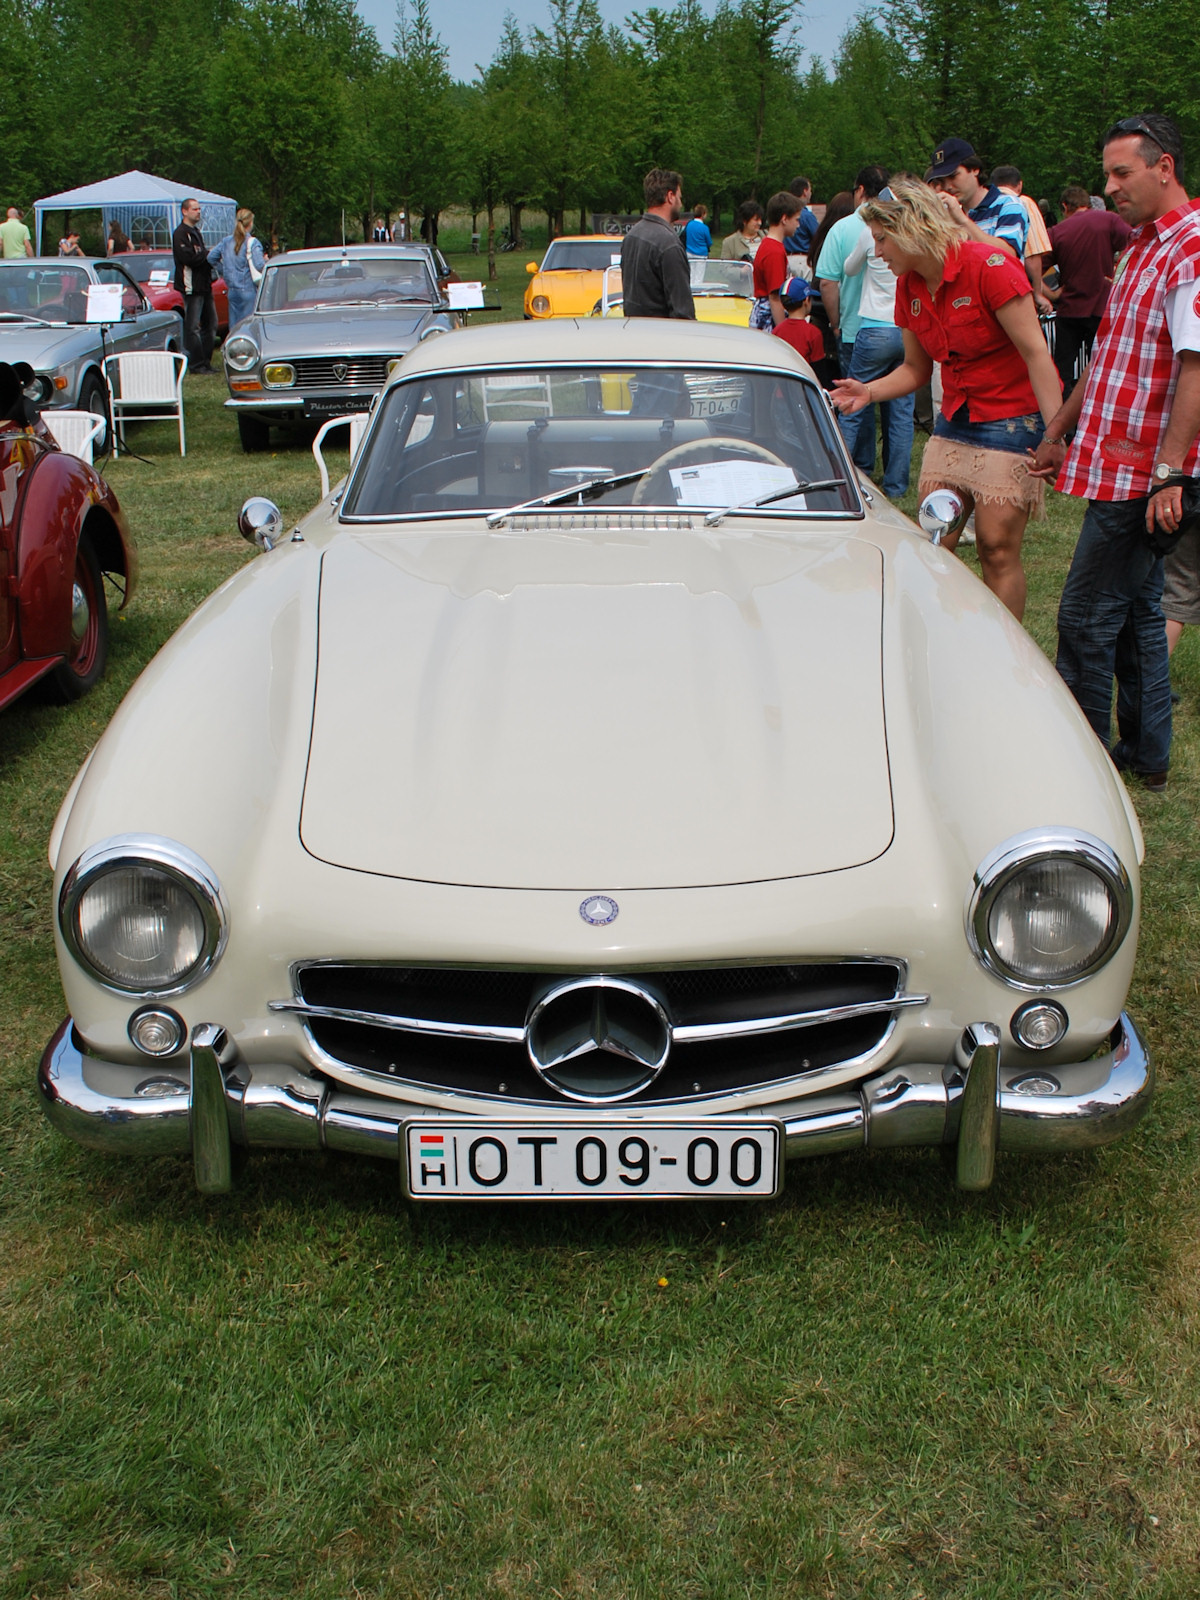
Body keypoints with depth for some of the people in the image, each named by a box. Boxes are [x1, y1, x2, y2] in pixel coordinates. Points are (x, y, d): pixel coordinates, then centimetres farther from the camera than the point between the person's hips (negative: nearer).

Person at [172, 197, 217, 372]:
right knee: (193, 327, -6)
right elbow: (189, 258, -22)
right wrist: (208, 255, -10)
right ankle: (196, 364, -4)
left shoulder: (196, 232, 20)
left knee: (210, 324, 12)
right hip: (191, 286, -10)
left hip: (204, 285, 10)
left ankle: (206, 362, 18)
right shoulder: (180, 233, -11)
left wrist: (208, 256, 1)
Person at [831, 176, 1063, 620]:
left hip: (1014, 417, -7)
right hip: (954, 418, 7)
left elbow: (1036, 353, -17)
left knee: (997, 548, -7)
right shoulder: (909, 286, 5)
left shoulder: (988, 266, -16)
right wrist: (868, 392, -3)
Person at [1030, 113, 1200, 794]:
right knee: (1138, 610, 15)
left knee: (1087, 616, -4)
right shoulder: (1142, 247, 17)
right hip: (1118, 463, 10)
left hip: (1141, 473, -10)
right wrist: (1059, 433, 25)